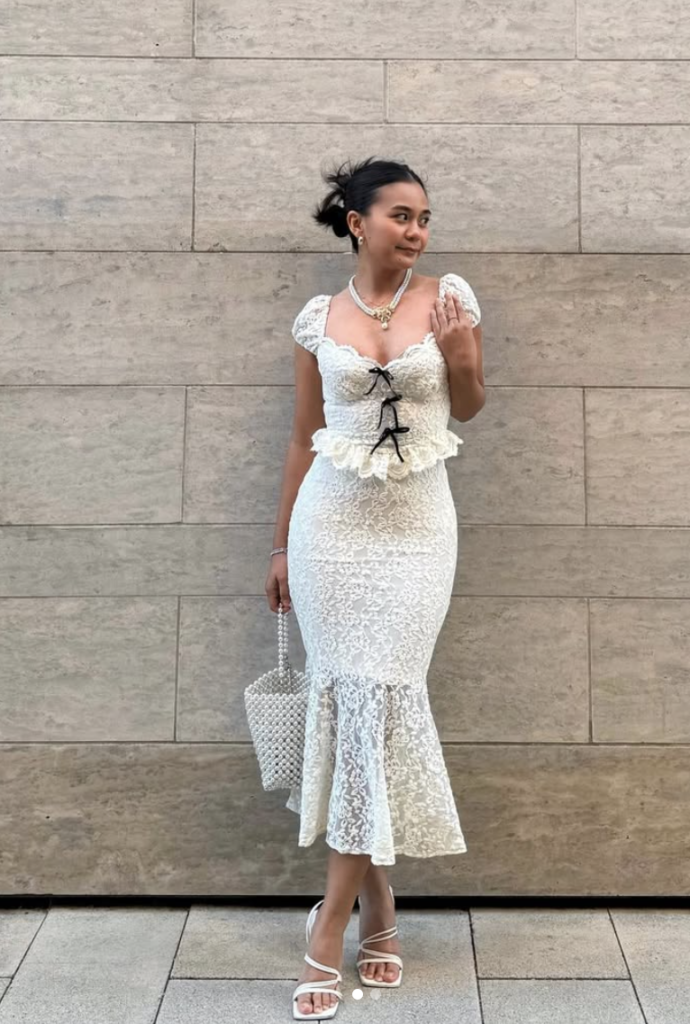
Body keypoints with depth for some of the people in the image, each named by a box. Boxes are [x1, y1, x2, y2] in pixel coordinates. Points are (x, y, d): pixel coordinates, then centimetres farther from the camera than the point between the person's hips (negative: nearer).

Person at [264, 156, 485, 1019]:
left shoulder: (450, 297, 3)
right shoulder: (318, 318, 3)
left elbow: (468, 409, 12)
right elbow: (303, 439, 9)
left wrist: (458, 355, -9)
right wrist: (281, 544, 10)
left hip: (417, 529, 0)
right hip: (332, 525, 1)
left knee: (379, 701, -4)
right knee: (354, 702, 3)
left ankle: (334, 919, 8)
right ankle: (377, 905, 21)